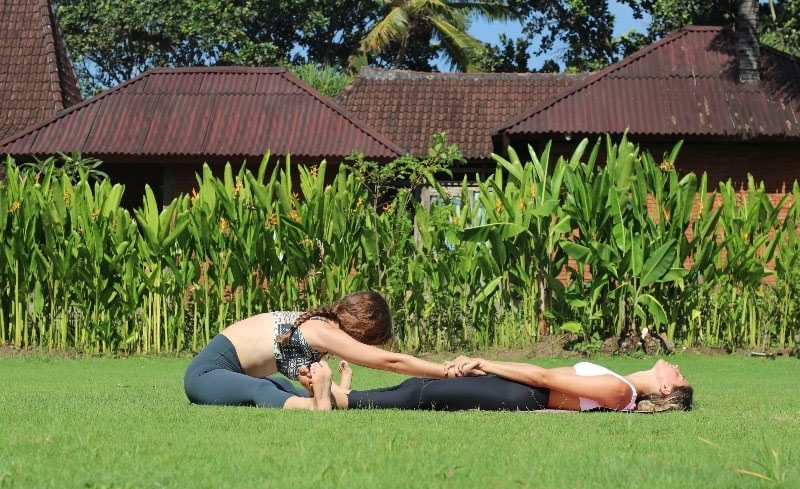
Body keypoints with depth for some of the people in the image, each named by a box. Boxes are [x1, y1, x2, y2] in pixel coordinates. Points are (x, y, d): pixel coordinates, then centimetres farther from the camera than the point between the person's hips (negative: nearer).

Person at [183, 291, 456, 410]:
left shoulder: (317, 324, 8)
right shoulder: (323, 332, -18)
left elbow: (327, 387, 7)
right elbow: (392, 361, -19)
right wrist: (449, 372, -18)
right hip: (207, 373, -10)